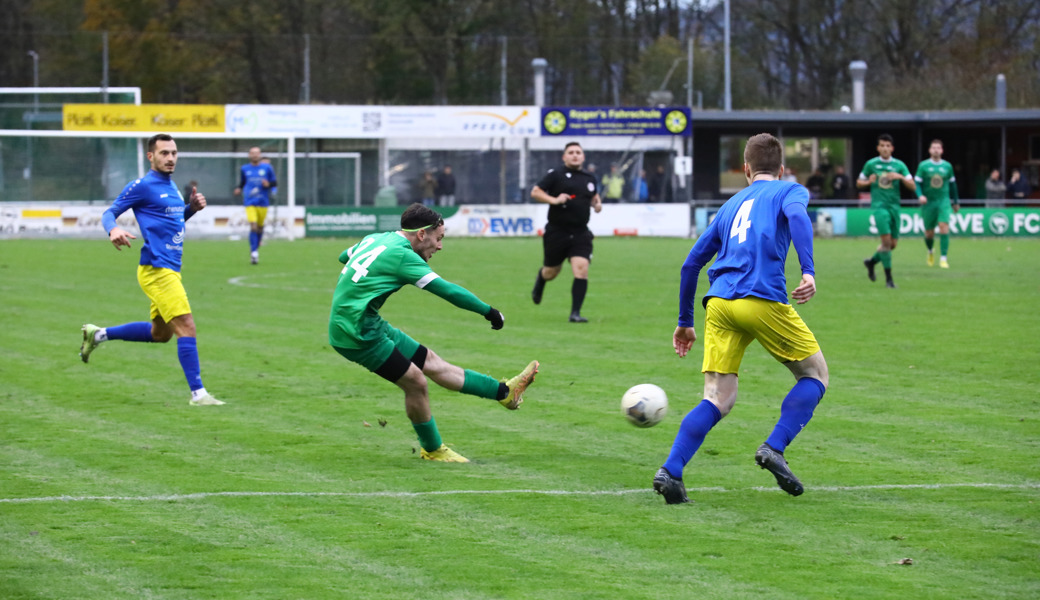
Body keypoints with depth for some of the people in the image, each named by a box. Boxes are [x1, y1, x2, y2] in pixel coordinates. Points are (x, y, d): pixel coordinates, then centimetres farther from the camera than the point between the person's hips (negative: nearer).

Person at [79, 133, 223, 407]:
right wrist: (113, 230, -27)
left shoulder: (171, 187, 16)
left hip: (170, 269, 10)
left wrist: (192, 208, 9)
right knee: (186, 328, -14)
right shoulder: (142, 186, -8)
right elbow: (109, 213, -4)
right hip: (157, 270, -10)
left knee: (160, 333, 20)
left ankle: (99, 334, 33)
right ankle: (198, 394, -11)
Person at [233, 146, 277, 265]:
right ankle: (254, 253, -17)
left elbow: (275, 182, 8)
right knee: (253, 226, -16)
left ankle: (256, 250, 30)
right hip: (250, 202, -1)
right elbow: (242, 183, 19)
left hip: (263, 202, 1)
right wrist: (239, 189, -1)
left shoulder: (267, 168, 5)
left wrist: (268, 184, -13)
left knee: (260, 227, 9)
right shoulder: (244, 169, 8)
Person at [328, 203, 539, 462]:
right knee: (415, 381, -6)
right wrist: (489, 312, -10)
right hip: (357, 332, -10)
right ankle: (432, 449, 12)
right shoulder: (402, 255, -18)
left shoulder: (375, 239, 9)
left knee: (431, 362, 10)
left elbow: (344, 256, 29)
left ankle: (504, 392, 11)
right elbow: (448, 291, -19)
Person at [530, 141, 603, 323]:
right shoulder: (555, 175, -5)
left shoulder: (589, 178, 10)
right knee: (551, 272, 12)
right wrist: (554, 200, -20)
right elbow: (535, 192, -6)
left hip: (580, 234, 2)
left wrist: (597, 204, 7)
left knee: (581, 269, -16)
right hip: (556, 232, -2)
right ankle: (539, 283, 51)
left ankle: (575, 313, -12)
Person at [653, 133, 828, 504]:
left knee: (718, 401, 4)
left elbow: (692, 262, 29)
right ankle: (774, 449, -2)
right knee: (815, 373, 14)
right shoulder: (789, 191, 16)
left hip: (719, 303, 5)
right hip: (762, 299, -5)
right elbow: (797, 216, -10)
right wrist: (808, 272, -21)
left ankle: (671, 471, -14)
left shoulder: (732, 205, 29)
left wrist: (685, 321, 36)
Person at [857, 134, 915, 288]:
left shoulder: (899, 165, 5)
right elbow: (859, 183, 13)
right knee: (886, 239, -16)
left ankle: (871, 262, 33)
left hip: (894, 206, 3)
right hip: (879, 206, -3)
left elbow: (913, 186, 4)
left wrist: (900, 177, -14)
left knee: (893, 244, 6)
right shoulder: (871, 164, 3)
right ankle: (888, 278, -10)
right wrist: (869, 182, -9)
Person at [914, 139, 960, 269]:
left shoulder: (947, 166, 6)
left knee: (944, 227, -17)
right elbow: (917, 183, -3)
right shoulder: (923, 166, -1)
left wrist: (956, 201, 22)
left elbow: (952, 184, 17)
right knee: (929, 233, 5)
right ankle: (930, 251, 38)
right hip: (928, 202, -1)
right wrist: (920, 195, -21)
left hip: (943, 201, 1)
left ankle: (943, 258, -15)